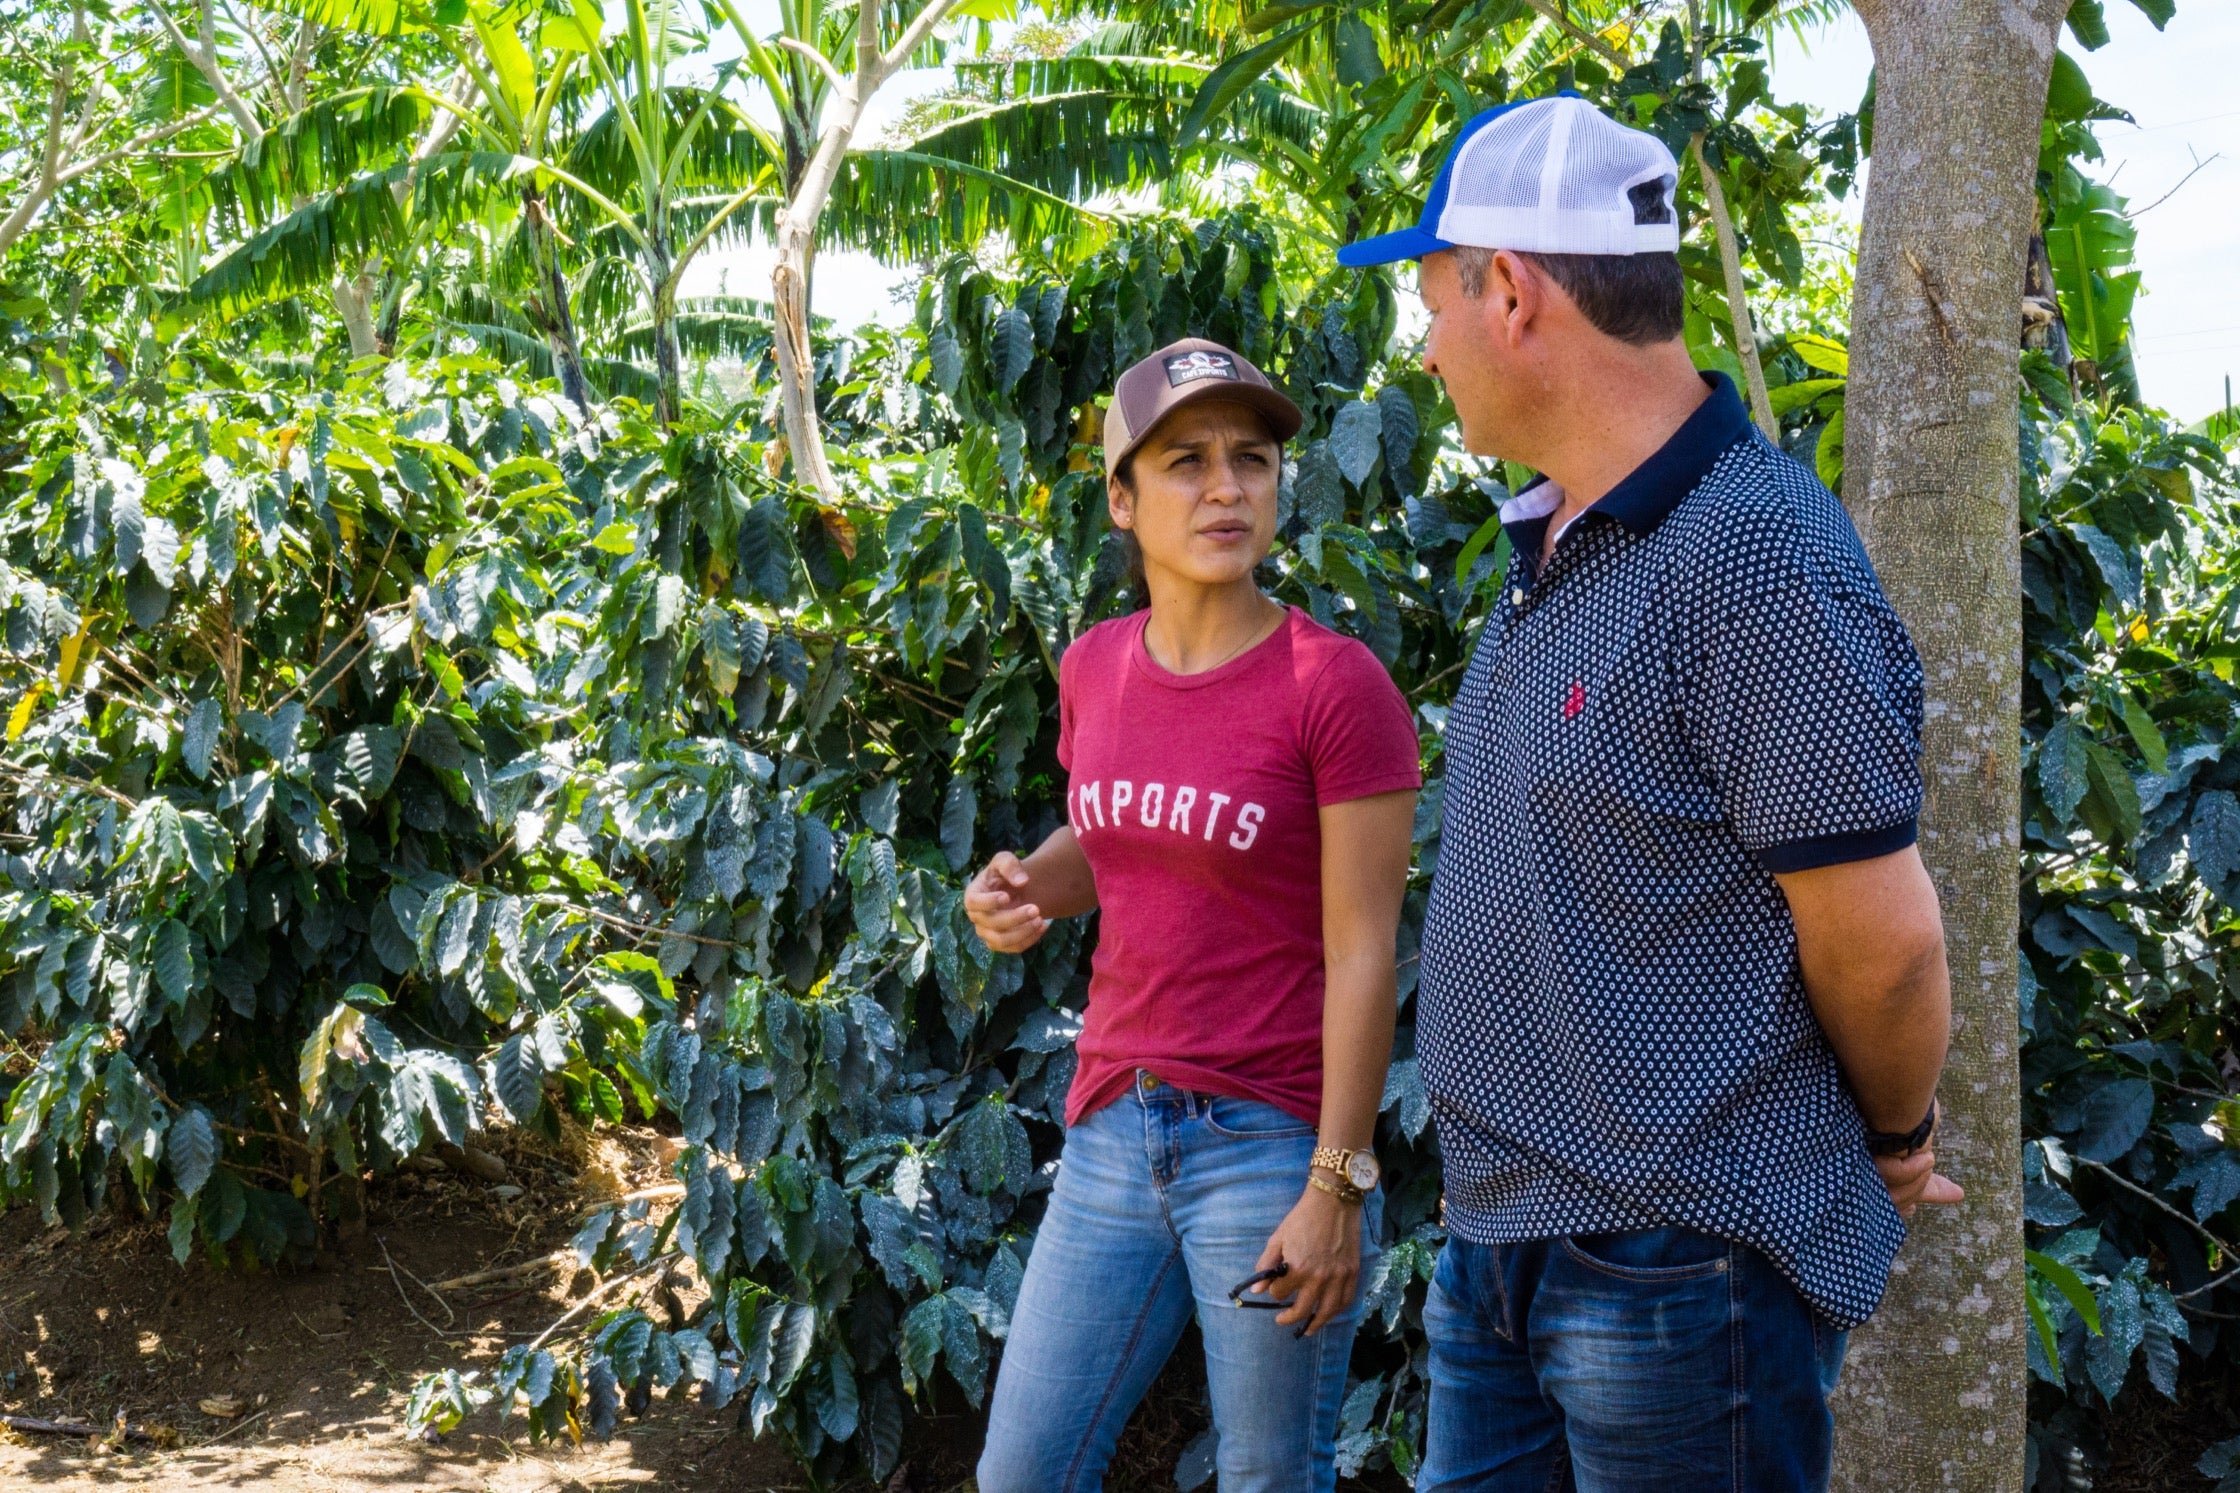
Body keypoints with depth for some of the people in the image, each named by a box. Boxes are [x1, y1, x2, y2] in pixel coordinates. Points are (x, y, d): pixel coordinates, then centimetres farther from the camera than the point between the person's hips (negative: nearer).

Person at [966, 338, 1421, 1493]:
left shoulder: (1337, 684, -12)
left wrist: (1337, 1188, -14)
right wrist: (1025, 891, -1)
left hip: (1274, 1139, -5)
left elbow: (1362, 953, -12)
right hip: (1114, 1133, 6)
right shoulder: (1094, 667, 5)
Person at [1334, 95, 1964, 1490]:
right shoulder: (1555, 549, 12)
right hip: (1502, 1241, 9)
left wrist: (1894, 1141, -1)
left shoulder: (1758, 561, -20)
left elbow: (1882, 941, -17)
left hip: (1683, 1262, -9)